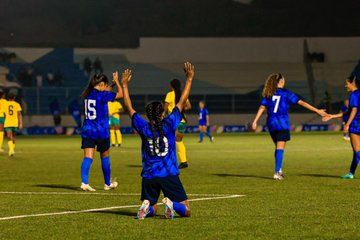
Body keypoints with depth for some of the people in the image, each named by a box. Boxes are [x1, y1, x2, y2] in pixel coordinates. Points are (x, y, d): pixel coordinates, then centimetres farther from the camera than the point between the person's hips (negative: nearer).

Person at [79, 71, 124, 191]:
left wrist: (108, 89, 35)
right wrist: (116, 81, 5)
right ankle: (108, 183, 26)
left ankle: (84, 182, -21)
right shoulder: (102, 95, -13)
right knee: (105, 157, 13)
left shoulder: (87, 95, 6)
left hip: (87, 131, 4)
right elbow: (120, 94, -6)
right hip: (101, 131, -4)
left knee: (88, 157, -4)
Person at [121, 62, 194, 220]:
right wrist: (189, 79, 9)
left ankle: (146, 207, -18)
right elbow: (182, 102, 3)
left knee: (151, 209, 19)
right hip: (169, 174, -2)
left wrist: (124, 86, 21)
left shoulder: (144, 128, 1)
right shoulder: (169, 124, -3)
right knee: (186, 211, 1)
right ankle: (171, 204, -33)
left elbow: (129, 108, 12)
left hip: (149, 176, 2)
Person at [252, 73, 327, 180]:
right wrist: (317, 111, -3)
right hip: (282, 123, -4)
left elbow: (262, 107, -4)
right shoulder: (285, 93, -4)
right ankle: (277, 172, -13)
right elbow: (302, 103, -5)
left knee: (278, 147, 19)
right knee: (280, 148, -5)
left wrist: (255, 121, -6)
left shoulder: (268, 94, 5)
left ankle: (279, 170, 21)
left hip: (271, 123, 4)